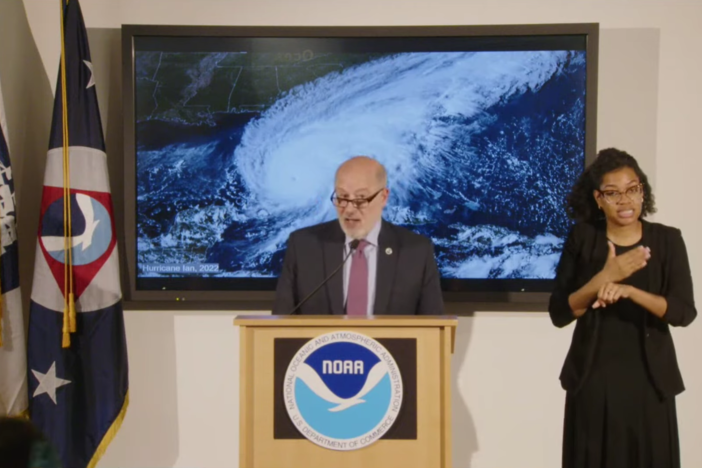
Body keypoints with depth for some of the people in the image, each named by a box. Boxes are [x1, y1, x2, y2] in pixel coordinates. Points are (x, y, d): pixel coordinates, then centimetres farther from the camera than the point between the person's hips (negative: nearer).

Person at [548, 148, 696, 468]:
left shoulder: (667, 240, -2)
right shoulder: (582, 239, -1)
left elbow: (684, 313, -9)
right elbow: (559, 314, -5)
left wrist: (629, 291, -23)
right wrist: (604, 278, -19)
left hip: (648, 380, 0)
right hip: (593, 379, 0)